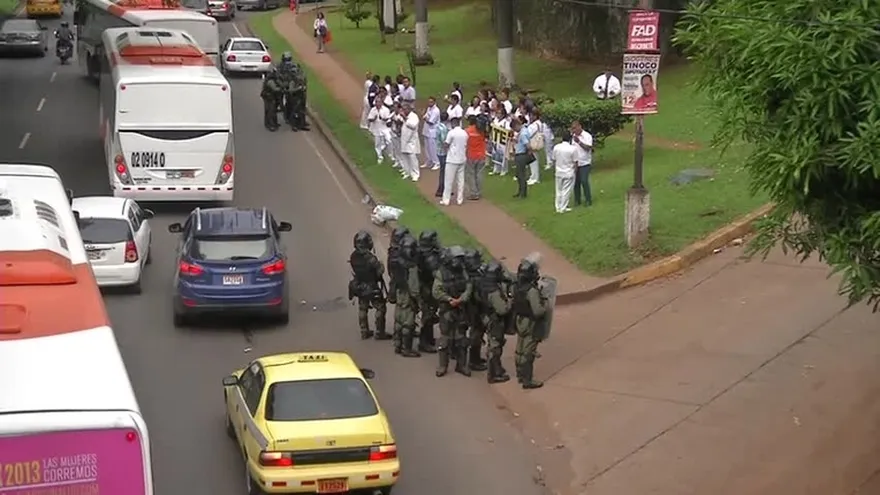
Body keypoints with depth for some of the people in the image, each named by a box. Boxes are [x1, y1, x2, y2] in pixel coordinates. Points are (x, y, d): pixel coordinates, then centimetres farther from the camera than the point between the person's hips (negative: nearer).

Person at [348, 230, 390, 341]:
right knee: (380, 309, 8)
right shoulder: (370, 257, -29)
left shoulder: (353, 257, -9)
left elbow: (354, 271, 1)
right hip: (372, 288, -6)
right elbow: (380, 270, -21)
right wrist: (380, 264, -2)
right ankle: (380, 333, 11)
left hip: (359, 287, 6)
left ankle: (364, 332, 28)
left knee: (362, 309, 20)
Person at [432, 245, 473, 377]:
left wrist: (460, 299, -20)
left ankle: (461, 365, 19)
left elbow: (468, 288, -4)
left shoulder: (463, 273, 4)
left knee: (461, 338, 9)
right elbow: (436, 291, -12)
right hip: (446, 310, -4)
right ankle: (442, 366, 7)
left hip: (460, 309, 4)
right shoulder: (441, 273, -8)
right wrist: (449, 299, -21)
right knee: (445, 338, -2)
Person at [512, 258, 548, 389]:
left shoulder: (517, 287, -1)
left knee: (520, 349, 20)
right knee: (528, 352, -1)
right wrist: (546, 305, -8)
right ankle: (527, 380, 5)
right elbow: (537, 311, -28)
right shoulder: (532, 290, -27)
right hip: (530, 324, -8)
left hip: (519, 321, 8)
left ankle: (520, 375, 33)